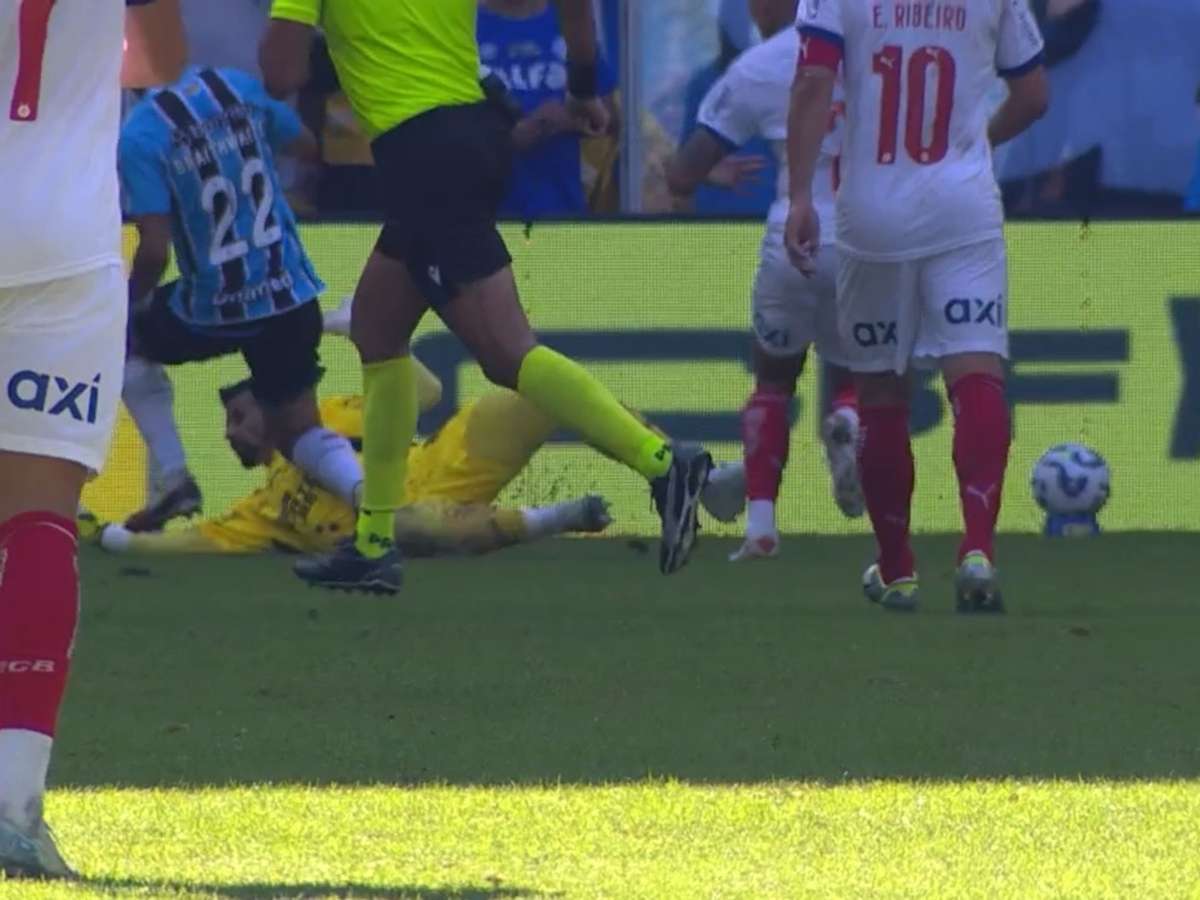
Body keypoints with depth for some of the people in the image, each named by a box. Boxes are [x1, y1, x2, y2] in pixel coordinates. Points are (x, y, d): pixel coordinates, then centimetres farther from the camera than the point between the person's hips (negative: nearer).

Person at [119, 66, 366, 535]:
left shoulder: (137, 138, -16)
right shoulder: (242, 88, -2)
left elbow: (154, 249, -18)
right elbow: (312, 147, 6)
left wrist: (133, 300, 1)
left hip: (214, 310, -4)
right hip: (292, 298, 4)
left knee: (127, 334, 28)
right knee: (299, 432, 17)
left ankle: (173, 478, 17)